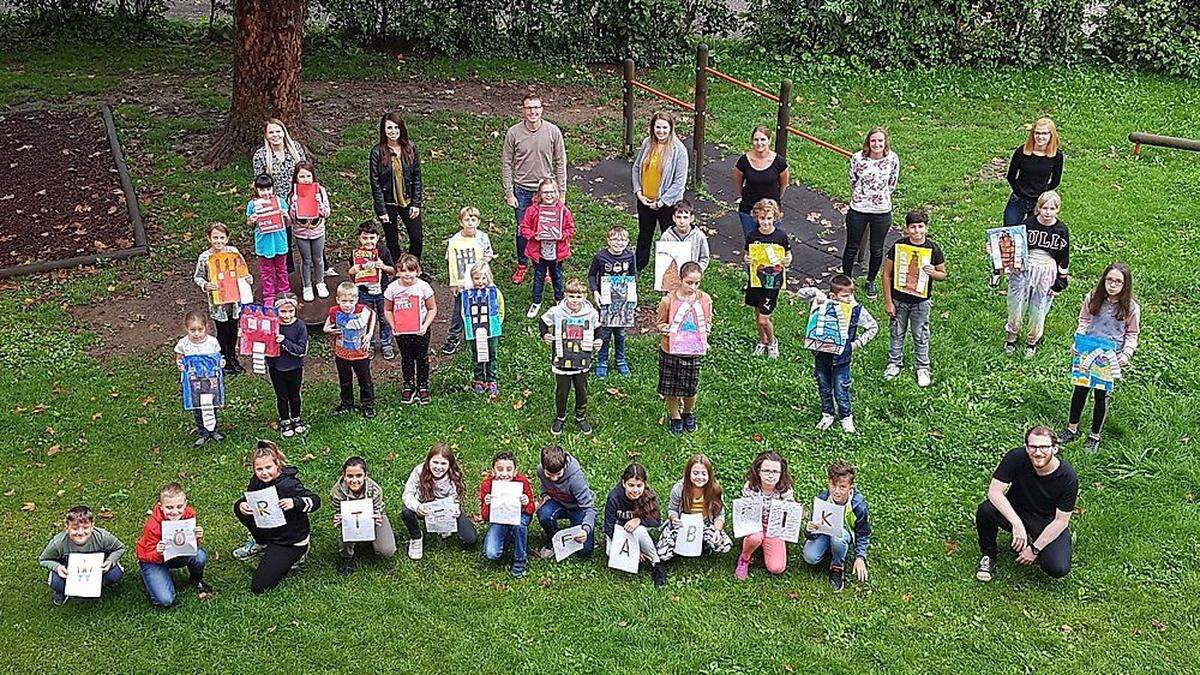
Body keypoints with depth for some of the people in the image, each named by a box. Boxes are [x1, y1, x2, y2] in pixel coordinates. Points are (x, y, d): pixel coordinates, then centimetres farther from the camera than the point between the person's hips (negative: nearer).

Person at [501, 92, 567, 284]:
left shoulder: (553, 132, -8)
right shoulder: (513, 133, -9)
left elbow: (560, 163, -1)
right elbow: (506, 163, -1)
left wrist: (562, 192, -2)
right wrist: (508, 193, -4)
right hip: (522, 190, 0)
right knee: (522, 230, 11)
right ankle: (522, 264, 32)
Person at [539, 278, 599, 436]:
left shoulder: (591, 313, -9)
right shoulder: (556, 312, -14)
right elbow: (543, 322, 5)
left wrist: (598, 341, -5)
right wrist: (544, 335, -10)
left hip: (582, 362, 1)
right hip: (561, 362, -1)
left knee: (582, 391, 16)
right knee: (561, 392, 14)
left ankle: (581, 418, 38)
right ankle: (560, 418, 37)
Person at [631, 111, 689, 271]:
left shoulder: (678, 150, -17)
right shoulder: (647, 143, -3)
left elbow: (680, 181, -18)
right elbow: (636, 168, 8)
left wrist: (662, 201, -17)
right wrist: (638, 191, -3)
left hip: (667, 204, -5)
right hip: (644, 201, 5)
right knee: (644, 235, 23)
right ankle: (638, 267, 41)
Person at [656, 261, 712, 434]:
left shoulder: (705, 299, -8)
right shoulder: (669, 300, -16)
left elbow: (708, 322, 7)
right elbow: (660, 322, -2)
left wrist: (704, 335, -11)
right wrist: (669, 331, -20)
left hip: (694, 352, 2)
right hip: (671, 351, -2)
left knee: (691, 387, 14)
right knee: (671, 387, 11)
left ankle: (688, 413, 42)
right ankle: (674, 417, 33)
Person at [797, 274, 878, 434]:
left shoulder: (857, 310, -13)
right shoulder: (824, 303, -12)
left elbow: (873, 327, 1)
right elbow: (800, 293, -9)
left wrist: (858, 343, -7)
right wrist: (815, 293, -27)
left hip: (841, 356, -2)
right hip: (821, 353, 2)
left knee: (841, 389, 6)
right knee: (824, 386, 17)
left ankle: (846, 417, 28)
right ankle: (827, 414, 37)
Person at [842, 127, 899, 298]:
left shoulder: (892, 159, -10)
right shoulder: (857, 158, -15)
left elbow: (892, 183, 5)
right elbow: (853, 181, 1)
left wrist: (881, 197, 10)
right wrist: (859, 197, 8)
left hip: (882, 211, 1)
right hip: (858, 210, -1)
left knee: (877, 250, 14)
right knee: (852, 247, 13)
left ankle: (871, 281, 36)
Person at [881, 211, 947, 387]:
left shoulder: (933, 248, -10)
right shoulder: (898, 246, -13)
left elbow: (943, 274, 1)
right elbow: (887, 275, -7)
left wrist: (932, 272, -24)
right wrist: (888, 302, -7)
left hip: (921, 301, 0)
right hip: (898, 299, 0)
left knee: (921, 336, 13)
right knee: (896, 332, 16)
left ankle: (923, 368, 30)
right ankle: (895, 362, 37)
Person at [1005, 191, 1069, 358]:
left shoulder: (1061, 230, -4)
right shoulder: (1028, 224, -9)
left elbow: (1063, 260, 2)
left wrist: (1060, 284, 1)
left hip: (1046, 276, 1)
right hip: (1023, 270, 0)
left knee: (1038, 312, 8)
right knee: (1016, 307, 7)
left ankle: (1032, 341, 33)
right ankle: (1010, 337, 32)